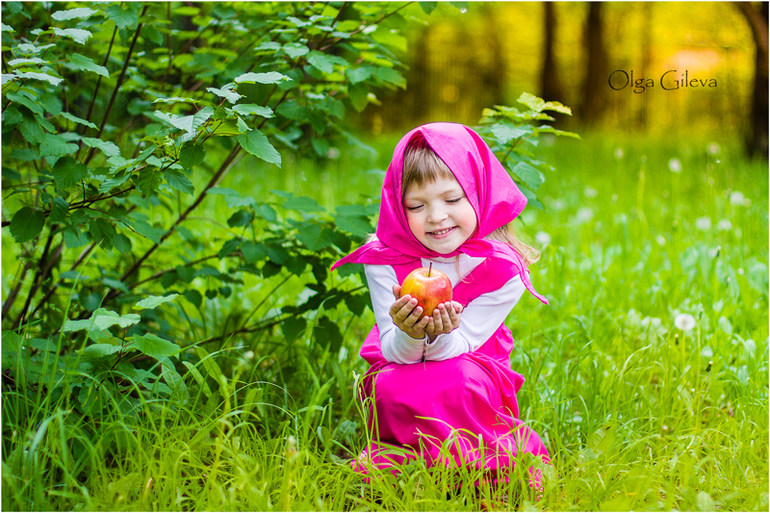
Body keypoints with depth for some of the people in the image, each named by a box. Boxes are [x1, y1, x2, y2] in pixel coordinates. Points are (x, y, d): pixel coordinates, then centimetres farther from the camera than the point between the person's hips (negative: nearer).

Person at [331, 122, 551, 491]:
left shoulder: (502, 270, -16)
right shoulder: (385, 261, -12)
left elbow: (457, 349, -17)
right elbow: (395, 353, -15)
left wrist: (440, 336, -41)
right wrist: (408, 334, -40)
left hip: (472, 373, -1)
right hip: (400, 369, 1)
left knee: (462, 380, -35)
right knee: (392, 387, -33)